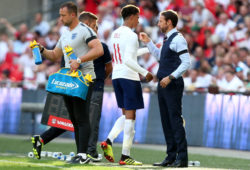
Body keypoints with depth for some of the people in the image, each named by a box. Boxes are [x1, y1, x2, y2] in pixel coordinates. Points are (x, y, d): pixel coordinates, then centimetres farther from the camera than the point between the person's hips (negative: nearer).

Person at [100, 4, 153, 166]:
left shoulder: (115, 33, 13)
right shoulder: (131, 35, -14)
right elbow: (128, 60, -22)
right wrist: (144, 72, -18)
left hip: (116, 76, 8)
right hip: (129, 77, -8)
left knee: (126, 115, 17)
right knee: (130, 117, -3)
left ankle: (108, 141, -1)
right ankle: (125, 156, -4)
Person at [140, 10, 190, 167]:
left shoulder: (178, 39, -12)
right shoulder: (167, 39, 17)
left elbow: (186, 62, -18)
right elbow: (159, 56, 34)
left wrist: (170, 77, -23)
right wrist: (148, 42, 26)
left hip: (173, 85, -10)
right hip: (163, 85, 10)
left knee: (175, 120, -10)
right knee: (166, 121, 10)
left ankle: (182, 158, -9)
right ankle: (171, 157, 15)